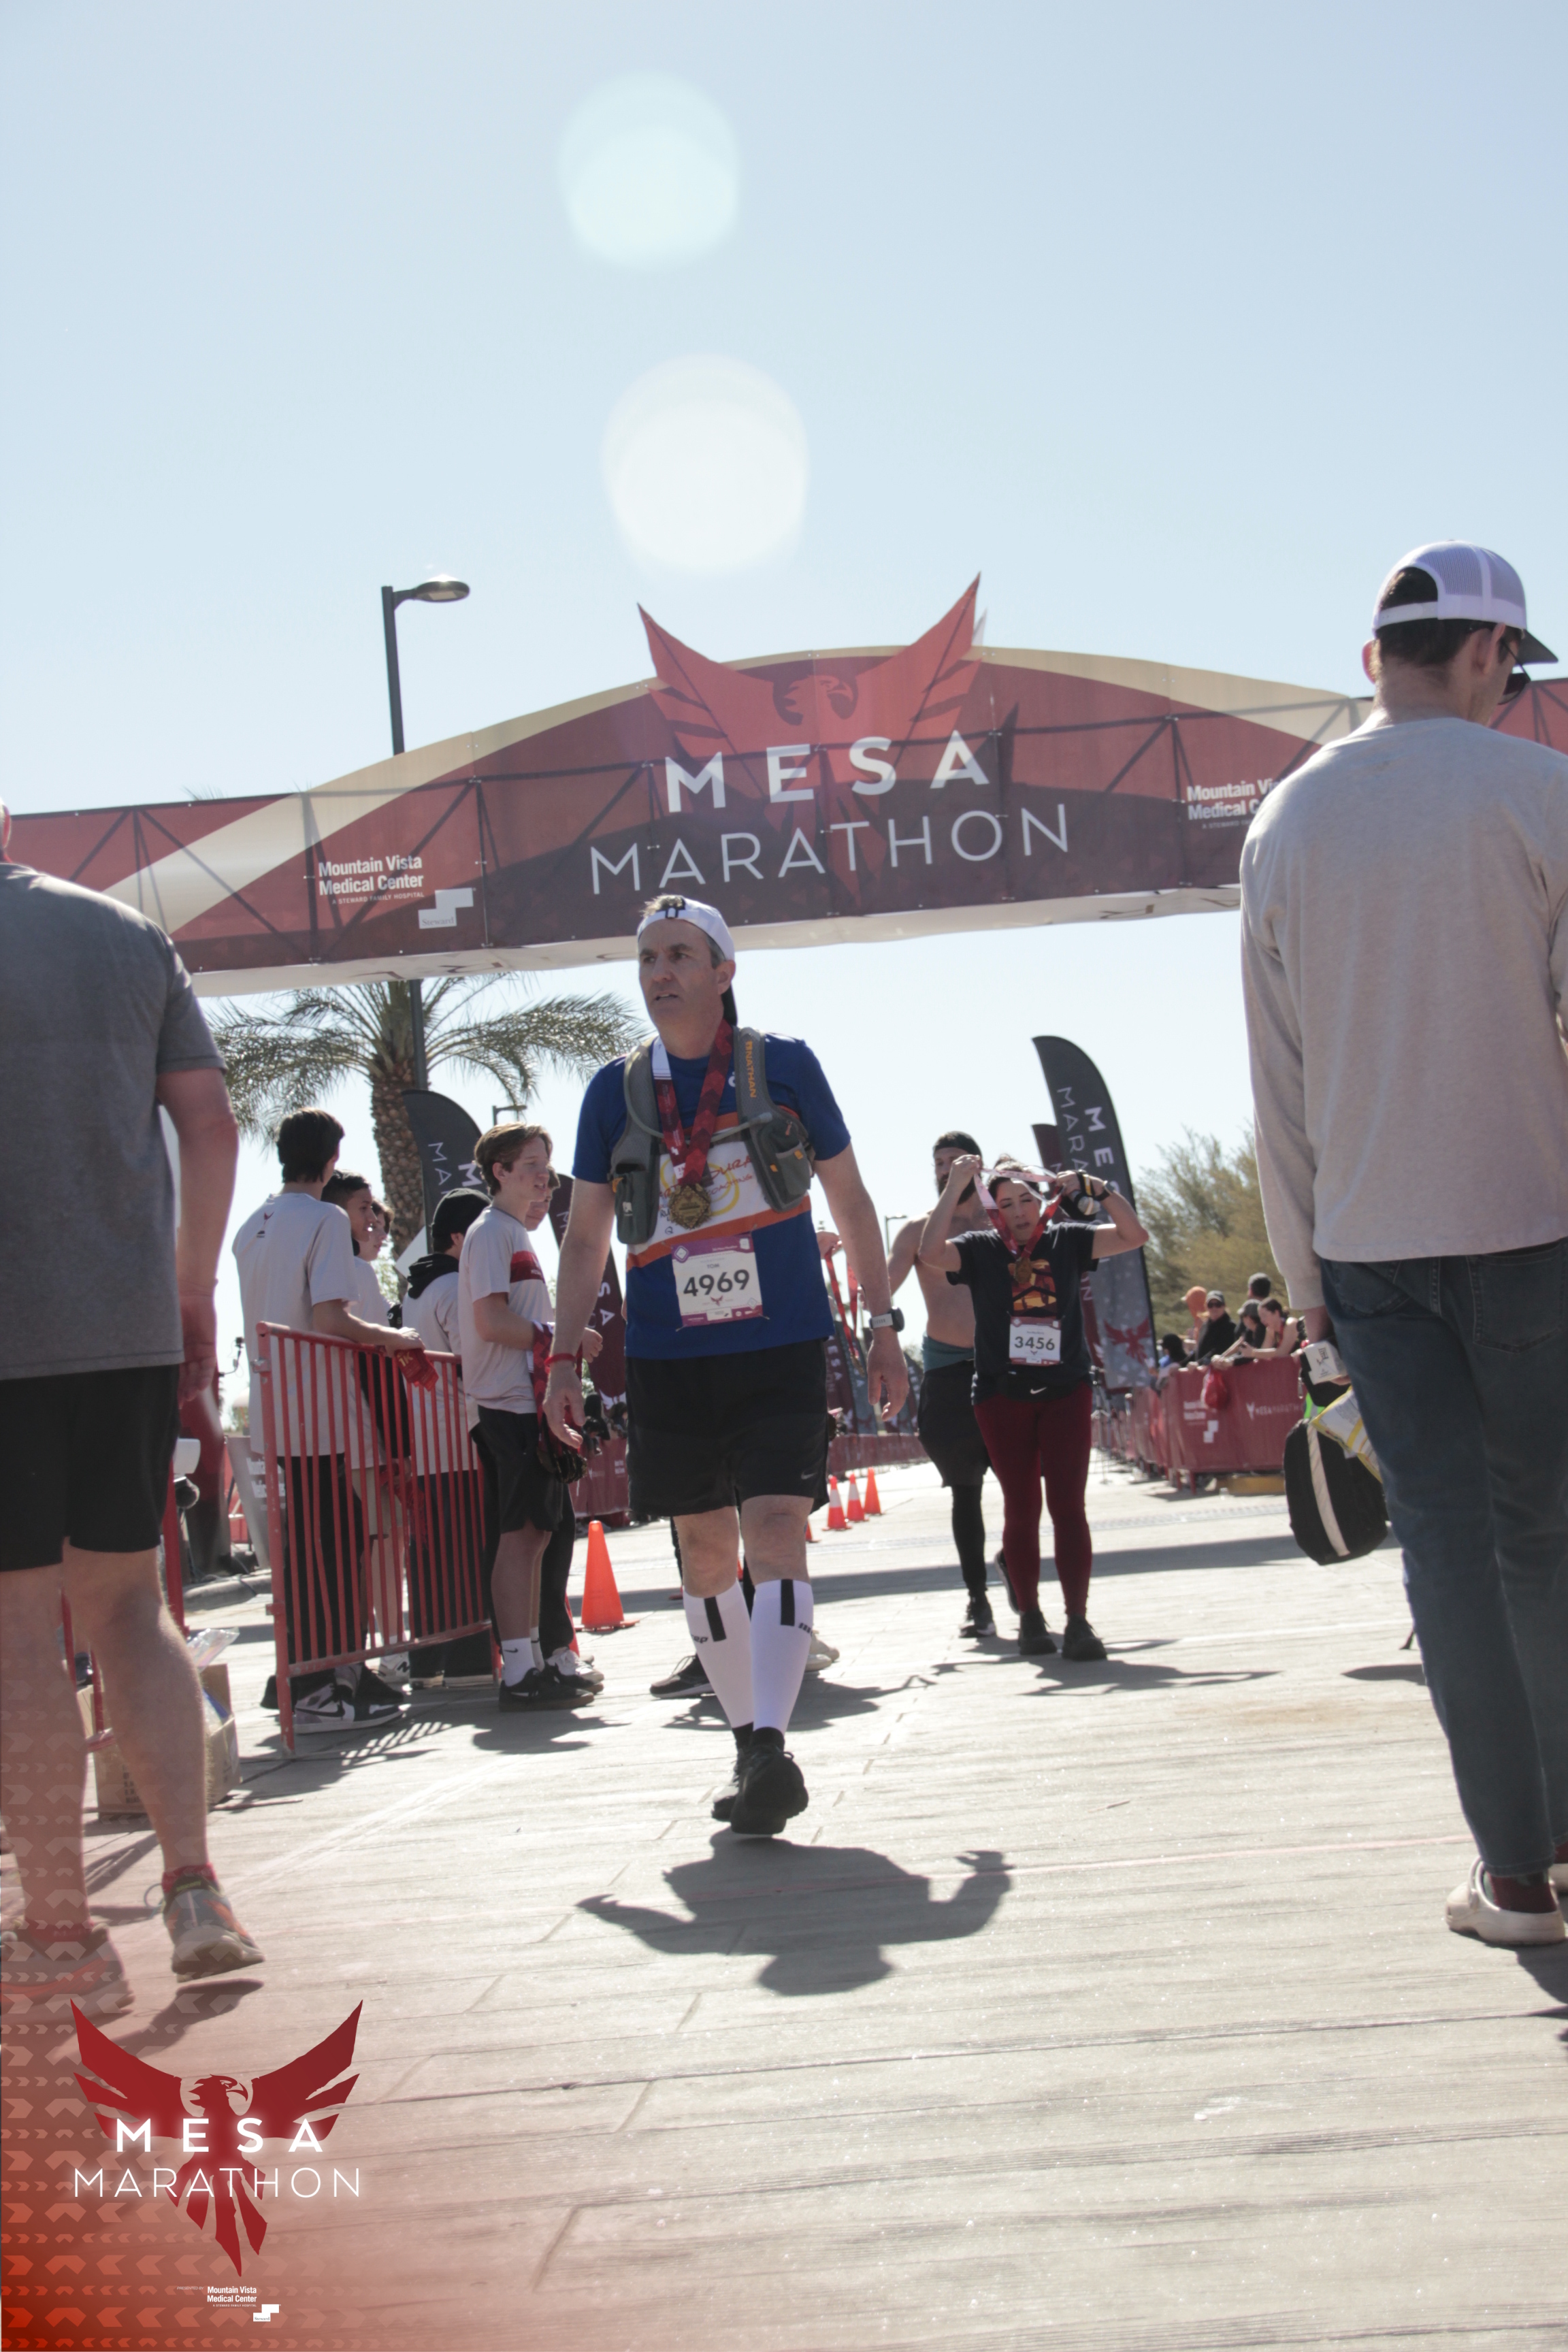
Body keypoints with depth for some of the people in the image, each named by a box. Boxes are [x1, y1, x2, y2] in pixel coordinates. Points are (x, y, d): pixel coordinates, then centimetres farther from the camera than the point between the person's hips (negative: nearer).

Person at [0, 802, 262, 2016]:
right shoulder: (131, 936, 9)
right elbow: (211, 1123, 7)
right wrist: (194, 1292, 15)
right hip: (132, 1325, 5)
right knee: (127, 1602, 15)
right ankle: (195, 1891, 9)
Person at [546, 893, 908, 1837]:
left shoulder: (783, 1066, 1)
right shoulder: (616, 1091, 6)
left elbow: (851, 1200, 9)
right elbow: (586, 1237, 12)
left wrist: (884, 1325, 6)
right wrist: (567, 1357, 5)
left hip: (783, 1345, -3)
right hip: (668, 1359, 3)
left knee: (776, 1530, -17)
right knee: (707, 1554, 8)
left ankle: (773, 1746, -22)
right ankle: (748, 1740, 21)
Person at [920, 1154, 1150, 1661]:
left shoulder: (1066, 1242, 4)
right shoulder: (981, 1251, -1)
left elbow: (1134, 1236, 0)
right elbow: (931, 1251, -18)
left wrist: (1095, 1187, -10)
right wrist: (956, 1185, -18)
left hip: (1066, 1390, 0)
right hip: (1002, 1395, 0)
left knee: (1068, 1504, -7)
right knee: (1021, 1508, 4)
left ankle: (1078, 1620, -6)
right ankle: (1030, 1617, 13)